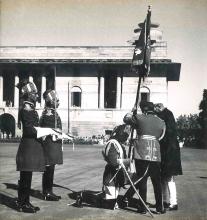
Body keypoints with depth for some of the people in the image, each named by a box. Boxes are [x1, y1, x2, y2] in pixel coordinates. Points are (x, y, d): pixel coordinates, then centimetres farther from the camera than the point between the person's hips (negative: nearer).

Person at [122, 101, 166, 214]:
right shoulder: (161, 122, 10)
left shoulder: (139, 118, 0)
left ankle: (142, 207, 10)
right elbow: (161, 136, 14)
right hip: (155, 155, 3)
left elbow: (126, 119, 13)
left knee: (141, 180, 6)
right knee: (157, 182, 11)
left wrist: (132, 113, 32)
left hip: (141, 154, -2)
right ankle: (160, 208, 17)